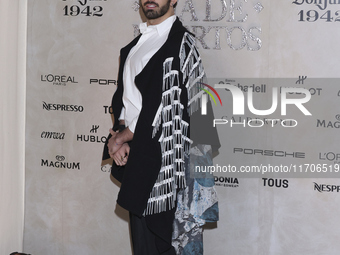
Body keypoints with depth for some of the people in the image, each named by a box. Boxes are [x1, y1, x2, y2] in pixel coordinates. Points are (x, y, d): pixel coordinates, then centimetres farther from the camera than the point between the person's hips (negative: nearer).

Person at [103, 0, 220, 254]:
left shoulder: (181, 43, -10)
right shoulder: (135, 45, 17)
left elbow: (167, 107, -15)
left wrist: (120, 137, -7)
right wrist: (120, 134, -3)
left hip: (160, 158, -8)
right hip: (133, 154, 8)